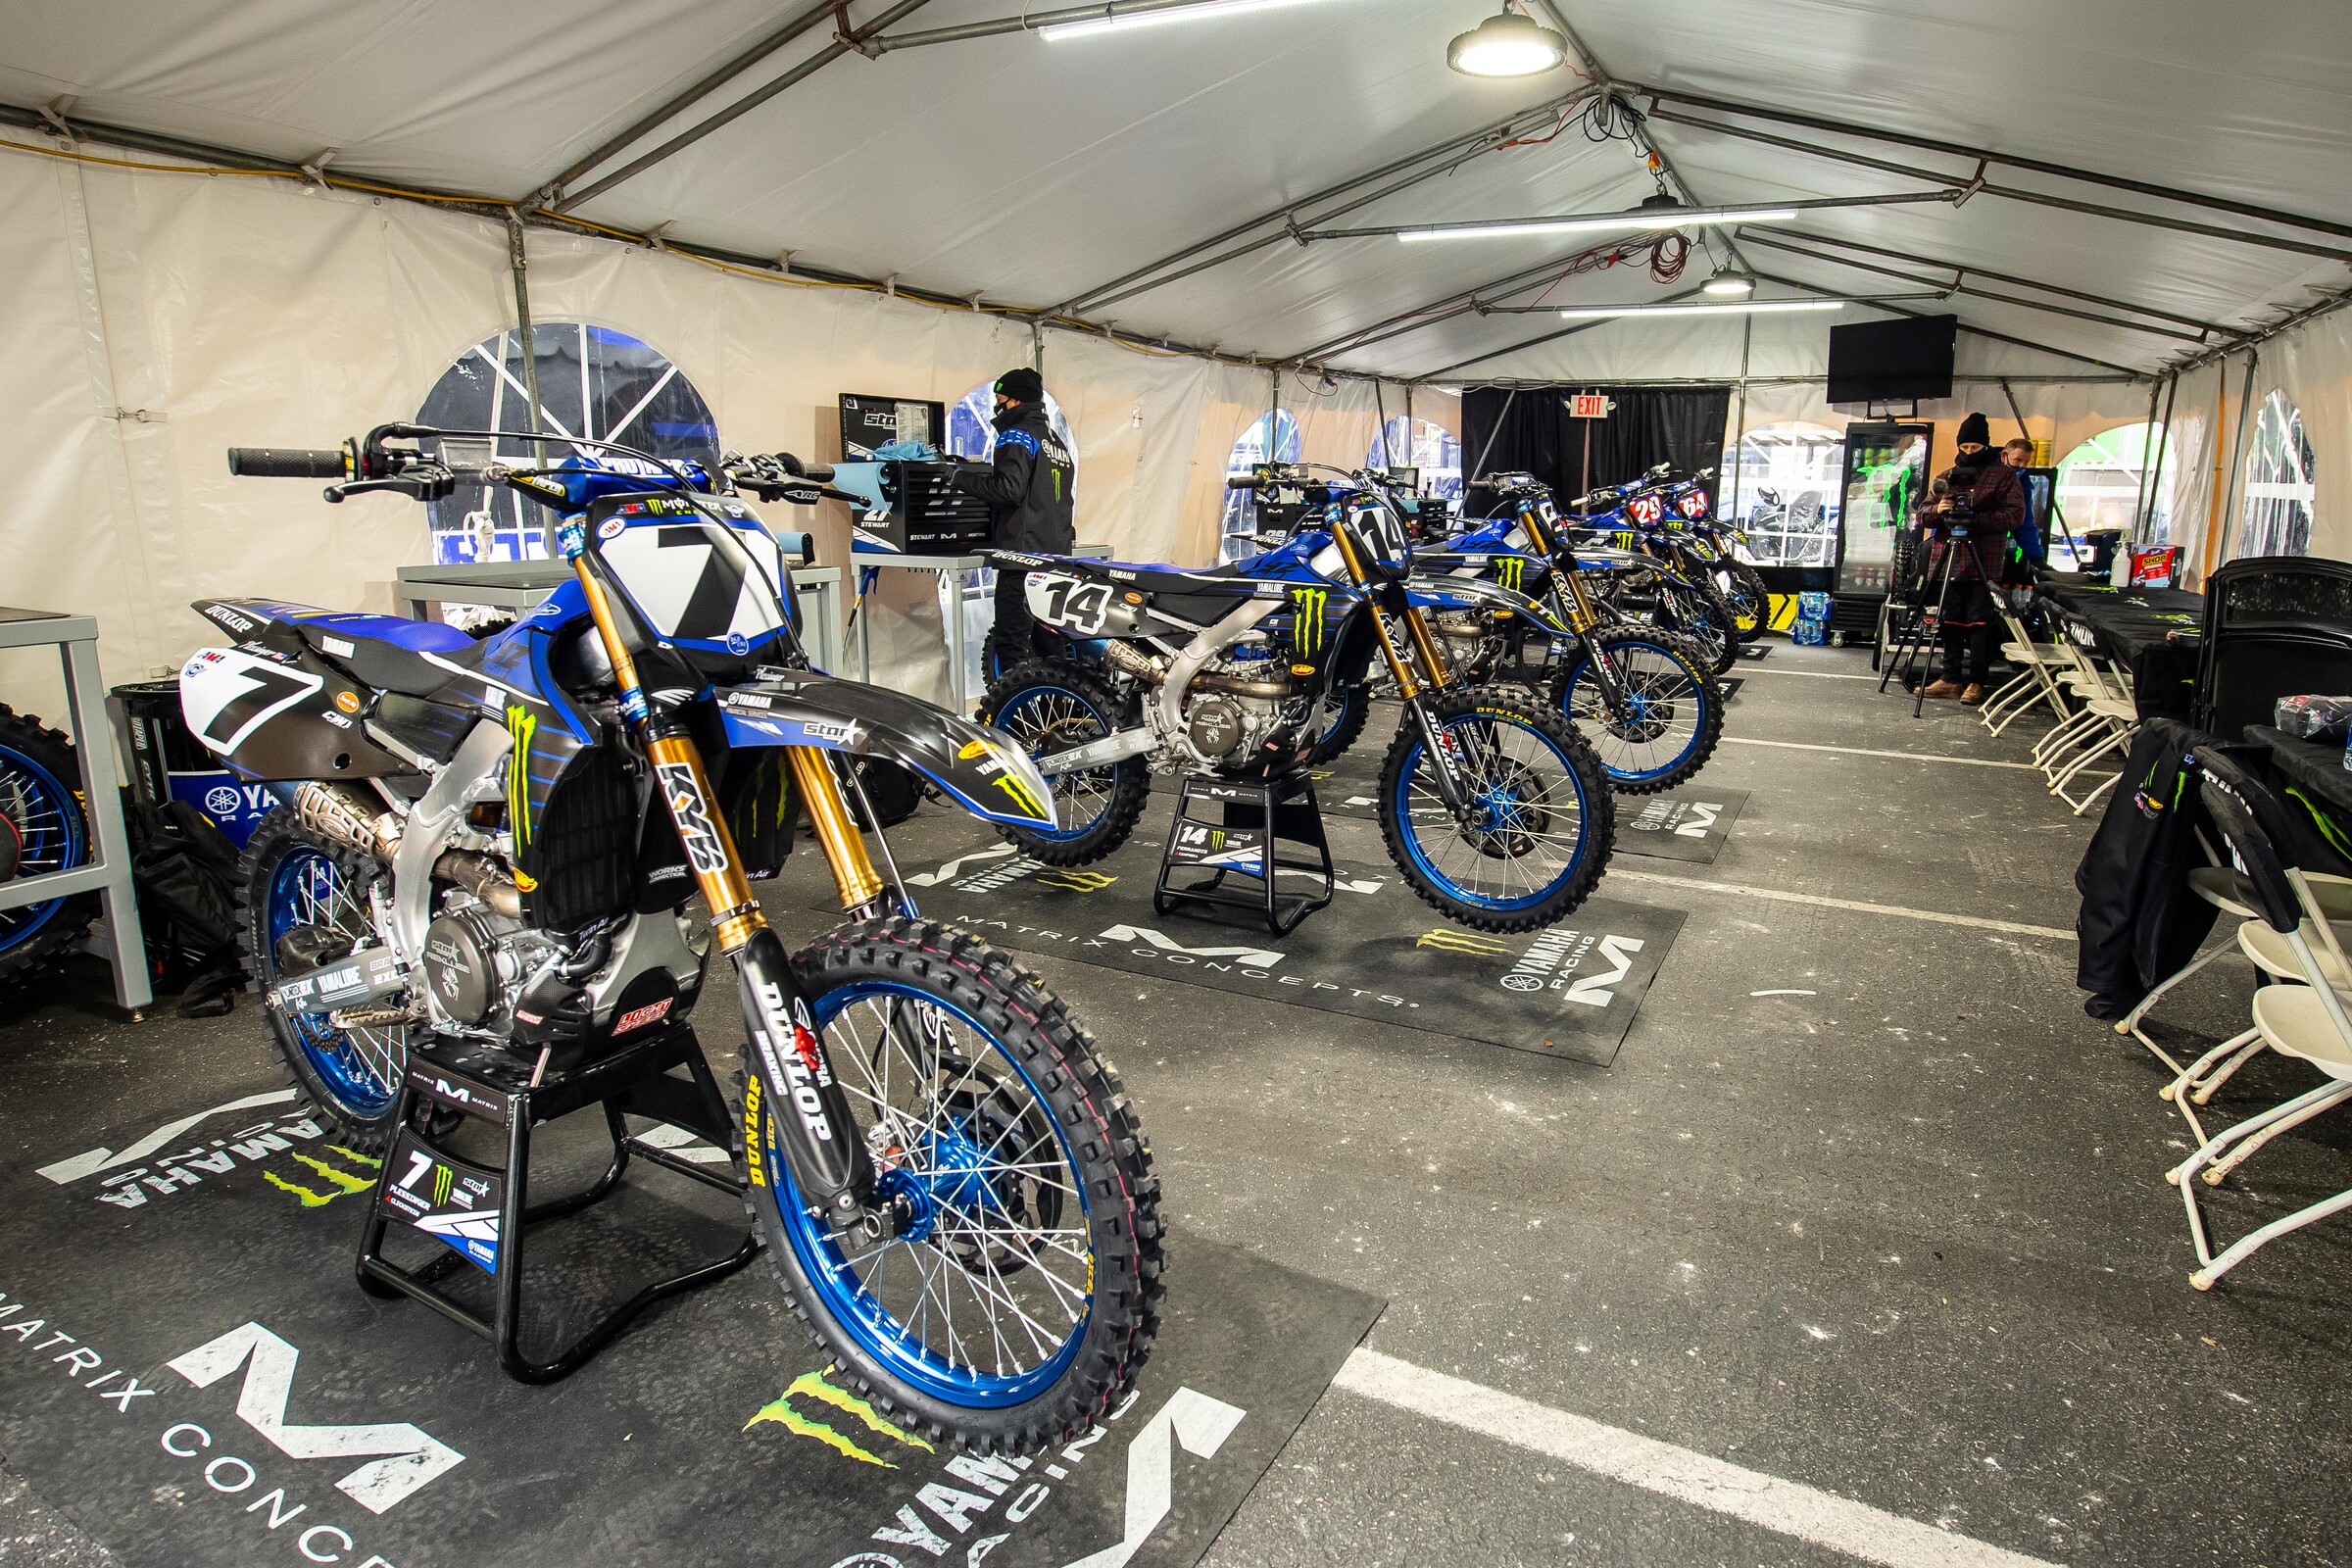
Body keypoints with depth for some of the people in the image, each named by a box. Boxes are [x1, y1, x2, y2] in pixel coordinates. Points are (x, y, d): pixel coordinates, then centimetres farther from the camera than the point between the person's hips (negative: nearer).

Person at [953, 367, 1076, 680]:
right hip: (1057, 553, 9)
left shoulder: (1017, 435, -6)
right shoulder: (1057, 441, 21)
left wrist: (963, 478, -8)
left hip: (1024, 552, -9)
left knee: (1012, 643, -9)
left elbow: (1009, 488, -20)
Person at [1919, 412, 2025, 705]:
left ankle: (1976, 682, 0)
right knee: (1951, 622, 6)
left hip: (1984, 563, -4)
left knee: (1979, 622, -4)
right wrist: (1937, 509, -9)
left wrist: (1977, 519, -18)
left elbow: (2015, 514, -5)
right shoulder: (1948, 475, 17)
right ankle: (1951, 679, 12)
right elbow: (1923, 513, 14)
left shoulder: (2004, 475, 4)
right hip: (1948, 561, 4)